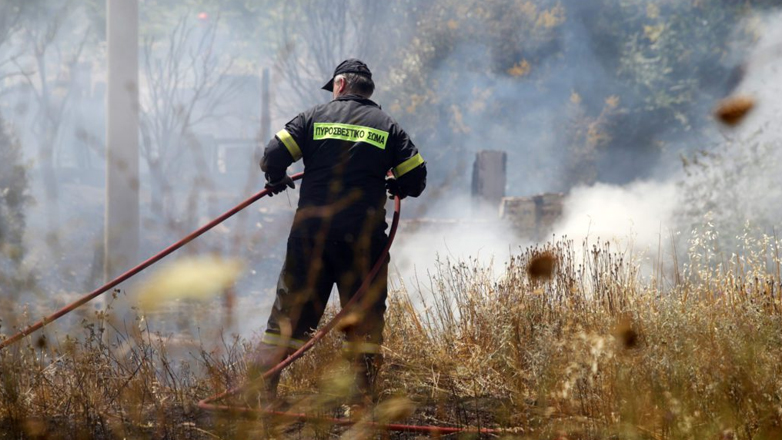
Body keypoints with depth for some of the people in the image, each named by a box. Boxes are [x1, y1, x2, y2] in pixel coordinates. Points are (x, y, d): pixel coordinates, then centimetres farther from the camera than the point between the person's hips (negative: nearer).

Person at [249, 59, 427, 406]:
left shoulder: (314, 117, 5)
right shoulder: (388, 127, 7)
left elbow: (272, 157, -3)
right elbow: (415, 180, 5)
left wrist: (277, 180, 19)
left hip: (311, 232, 0)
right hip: (363, 238, 0)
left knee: (289, 312, 7)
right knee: (365, 318, 6)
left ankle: (259, 391, 2)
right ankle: (364, 400, 3)